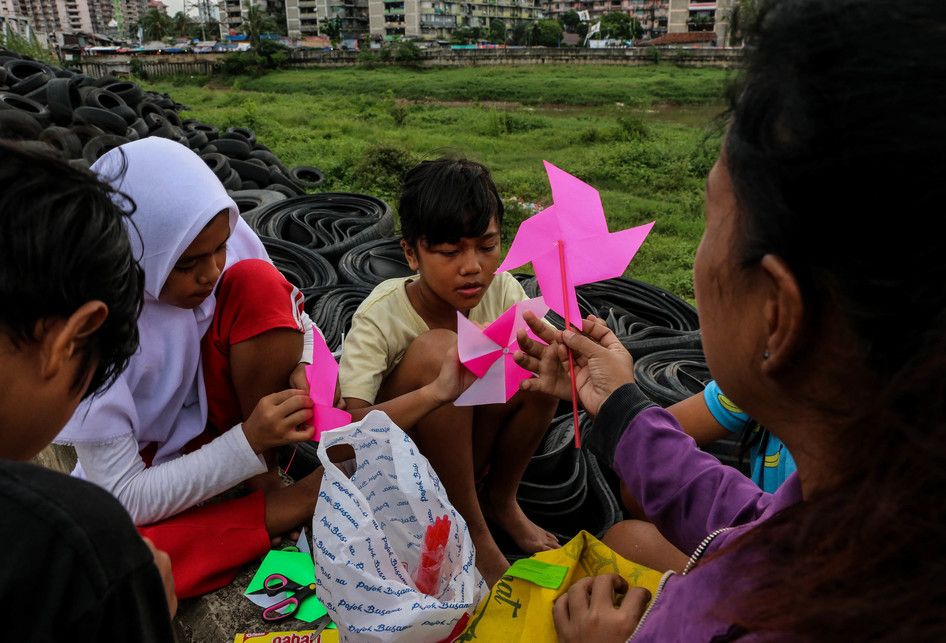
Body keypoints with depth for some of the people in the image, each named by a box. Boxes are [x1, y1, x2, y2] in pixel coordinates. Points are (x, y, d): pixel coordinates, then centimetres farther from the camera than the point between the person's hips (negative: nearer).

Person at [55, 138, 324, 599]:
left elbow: (288, 317, -3)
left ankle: (262, 480, -11)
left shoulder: (211, 236, -19)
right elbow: (122, 499, -23)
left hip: (214, 405, 3)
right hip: (149, 470, -2)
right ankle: (292, 504, -17)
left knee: (257, 283, -22)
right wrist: (249, 442, -35)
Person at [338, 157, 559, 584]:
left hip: (457, 451, 4)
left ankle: (500, 501, 2)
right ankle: (471, 531, -14)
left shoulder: (502, 291, -13)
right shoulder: (381, 316, -25)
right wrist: (437, 392, -50)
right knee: (438, 349, -32)